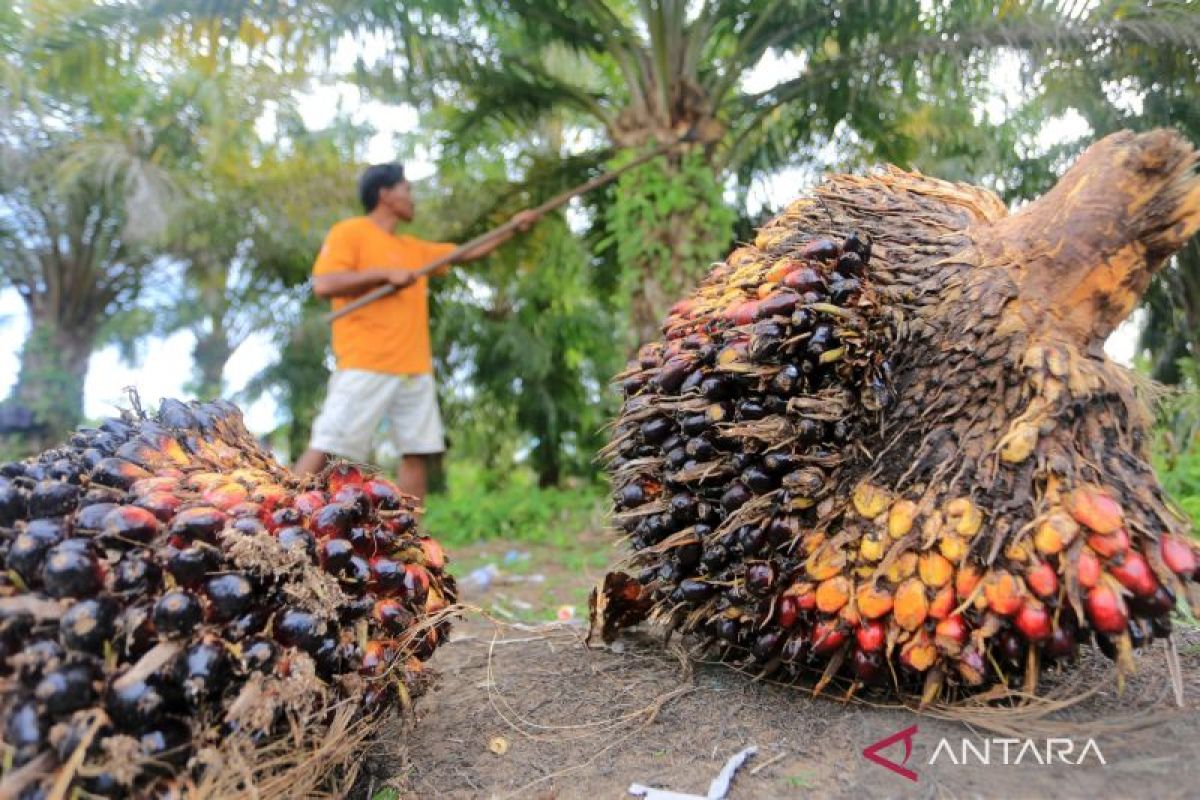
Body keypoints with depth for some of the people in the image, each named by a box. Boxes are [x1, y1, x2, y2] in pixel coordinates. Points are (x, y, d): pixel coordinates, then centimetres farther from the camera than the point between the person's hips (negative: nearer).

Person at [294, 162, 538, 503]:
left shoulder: (414, 248, 22)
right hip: (366, 367, -7)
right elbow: (323, 284, -12)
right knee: (327, 447, -8)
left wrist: (512, 228, 28)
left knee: (418, 452, 3)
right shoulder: (349, 232, 1)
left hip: (415, 370, 7)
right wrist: (385, 274, -13)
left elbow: (466, 253, 30)